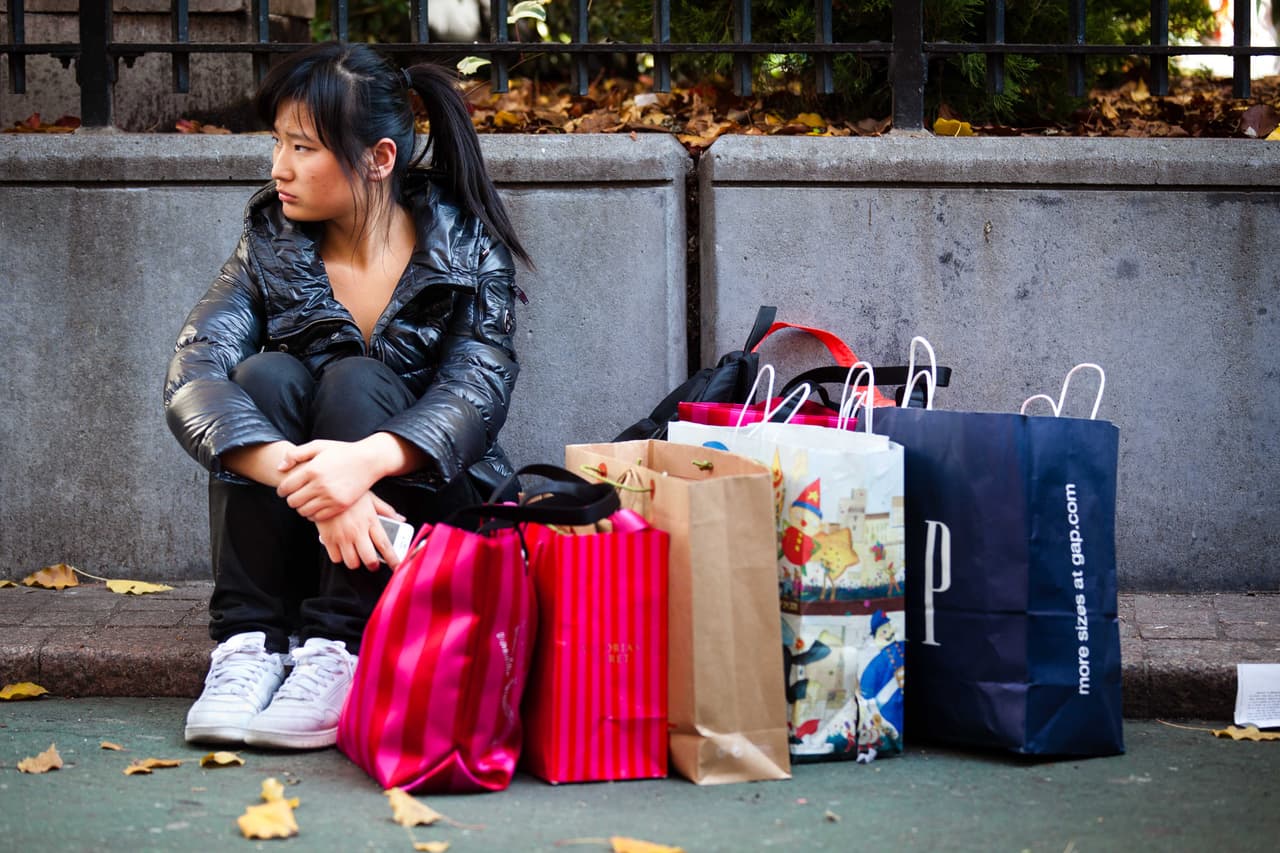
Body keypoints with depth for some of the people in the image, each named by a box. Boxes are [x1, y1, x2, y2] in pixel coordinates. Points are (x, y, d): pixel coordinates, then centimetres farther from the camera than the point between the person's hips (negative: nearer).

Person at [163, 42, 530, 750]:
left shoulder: (466, 248, -6)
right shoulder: (270, 247, -2)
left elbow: (477, 390, -21)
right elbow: (189, 380, -18)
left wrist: (369, 459, -42)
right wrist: (305, 481, -36)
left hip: (423, 515, -2)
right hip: (291, 534, 2)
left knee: (356, 383, -26)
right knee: (267, 375, -23)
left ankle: (337, 654, -33)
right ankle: (251, 641, -27)